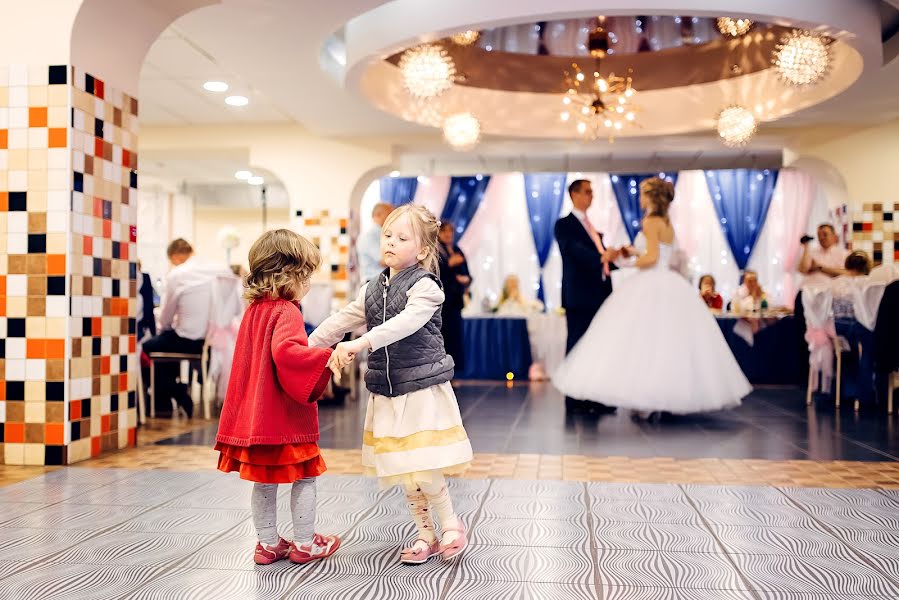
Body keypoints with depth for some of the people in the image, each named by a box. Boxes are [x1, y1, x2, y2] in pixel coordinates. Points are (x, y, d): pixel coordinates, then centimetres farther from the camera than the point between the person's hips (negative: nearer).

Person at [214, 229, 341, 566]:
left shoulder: (255, 308, 10)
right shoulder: (287, 312, -17)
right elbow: (285, 351, -34)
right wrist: (326, 357, -31)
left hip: (255, 414, 8)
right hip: (285, 416, -8)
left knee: (264, 481, 15)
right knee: (304, 477, 8)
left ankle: (268, 544, 25)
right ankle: (304, 544, 17)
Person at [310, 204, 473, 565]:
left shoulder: (424, 286, -12)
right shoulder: (371, 291, 10)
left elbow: (404, 324, -29)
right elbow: (340, 323, 16)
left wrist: (360, 344, -39)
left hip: (422, 388, -6)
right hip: (387, 392, 7)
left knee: (423, 469, -10)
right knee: (403, 470, 11)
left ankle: (451, 524, 14)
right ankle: (425, 534, 25)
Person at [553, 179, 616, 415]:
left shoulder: (593, 228, 23)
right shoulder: (564, 224, -2)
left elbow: (602, 257, 19)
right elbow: (574, 249, -19)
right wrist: (601, 257, -32)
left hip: (598, 295, 7)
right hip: (579, 296, -7)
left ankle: (592, 399, 11)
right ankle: (575, 399, 1)